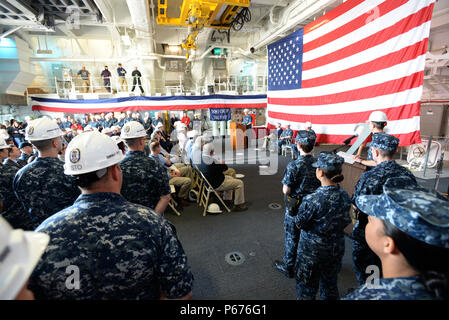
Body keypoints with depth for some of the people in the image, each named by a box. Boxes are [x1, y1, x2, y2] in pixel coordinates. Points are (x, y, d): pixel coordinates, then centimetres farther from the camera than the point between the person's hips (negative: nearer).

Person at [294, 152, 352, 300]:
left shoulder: (312, 200, -29)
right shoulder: (345, 196, -10)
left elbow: (299, 224, -16)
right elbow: (345, 221, 4)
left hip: (312, 251, -5)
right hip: (336, 249, 6)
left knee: (307, 289, 17)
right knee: (330, 285, 27)